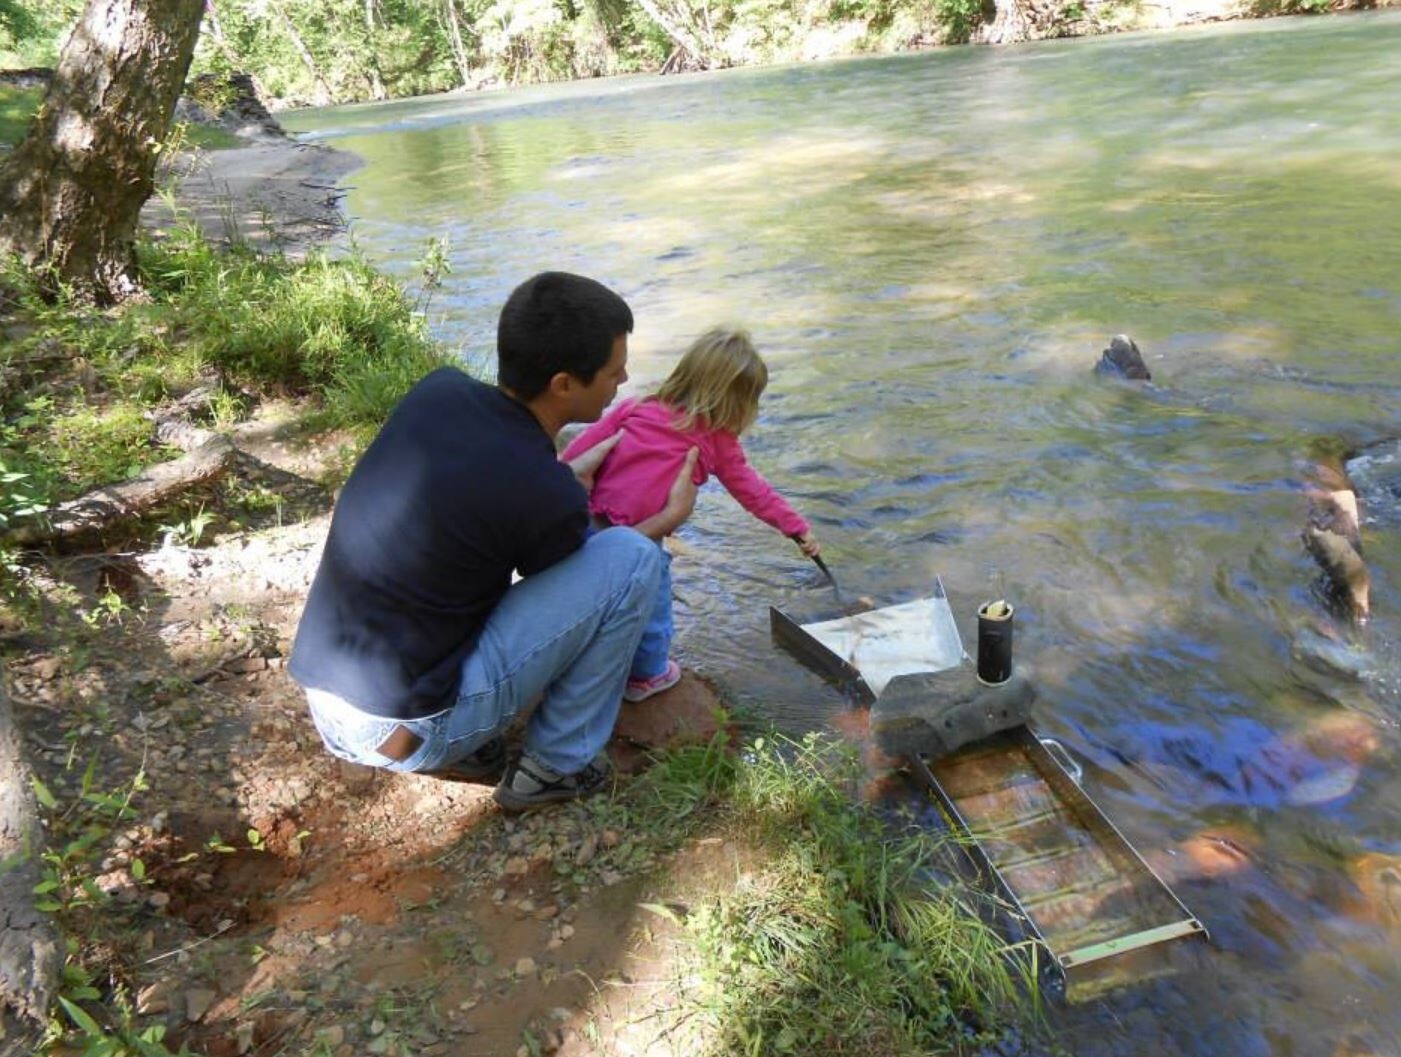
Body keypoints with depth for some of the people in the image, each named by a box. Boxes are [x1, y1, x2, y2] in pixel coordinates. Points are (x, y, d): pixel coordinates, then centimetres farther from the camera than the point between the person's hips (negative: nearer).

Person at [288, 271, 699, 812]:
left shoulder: (439, 389, -4)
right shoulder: (549, 501, -21)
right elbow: (568, 588, 4)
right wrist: (670, 516, 16)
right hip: (406, 730, -7)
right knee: (631, 557, -7)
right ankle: (558, 764, 8)